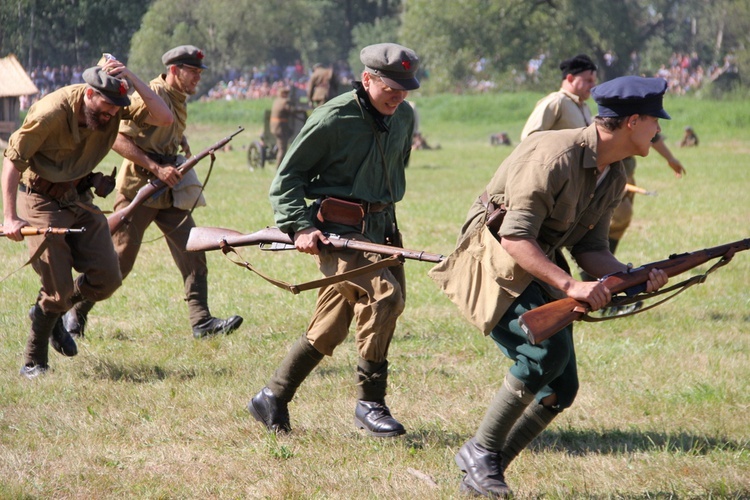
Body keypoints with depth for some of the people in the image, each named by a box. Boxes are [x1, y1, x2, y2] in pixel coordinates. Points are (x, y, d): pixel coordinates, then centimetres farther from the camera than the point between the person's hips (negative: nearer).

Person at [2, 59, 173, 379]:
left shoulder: (115, 108, -11)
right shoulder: (51, 113, -26)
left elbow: (164, 118, -20)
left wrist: (131, 78, -30)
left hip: (80, 197, 6)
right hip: (41, 200, -6)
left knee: (107, 279, 0)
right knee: (58, 288, -9)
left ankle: (50, 314, 27)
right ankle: (33, 363, 11)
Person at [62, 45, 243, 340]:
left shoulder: (179, 101, 12)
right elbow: (118, 139, -20)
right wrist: (156, 169, -23)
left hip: (169, 191, 8)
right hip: (138, 189, -8)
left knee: (193, 254, -2)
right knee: (119, 260, -3)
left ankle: (202, 323, -2)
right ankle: (74, 314, 13)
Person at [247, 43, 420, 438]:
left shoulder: (405, 117, 7)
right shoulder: (334, 118, -13)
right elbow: (287, 176, -7)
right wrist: (299, 227, -17)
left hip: (379, 227, 7)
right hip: (337, 228, -7)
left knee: (328, 330, 8)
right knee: (384, 294, -25)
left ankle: (272, 400, 21)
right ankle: (369, 402, -14)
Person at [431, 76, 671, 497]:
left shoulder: (615, 179, 4)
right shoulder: (555, 156, -24)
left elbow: (590, 249, 7)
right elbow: (514, 239, -27)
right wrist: (570, 285, -34)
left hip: (541, 272, 9)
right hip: (495, 263, -9)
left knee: (561, 389, 0)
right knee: (548, 349, -27)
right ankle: (481, 451, -11)